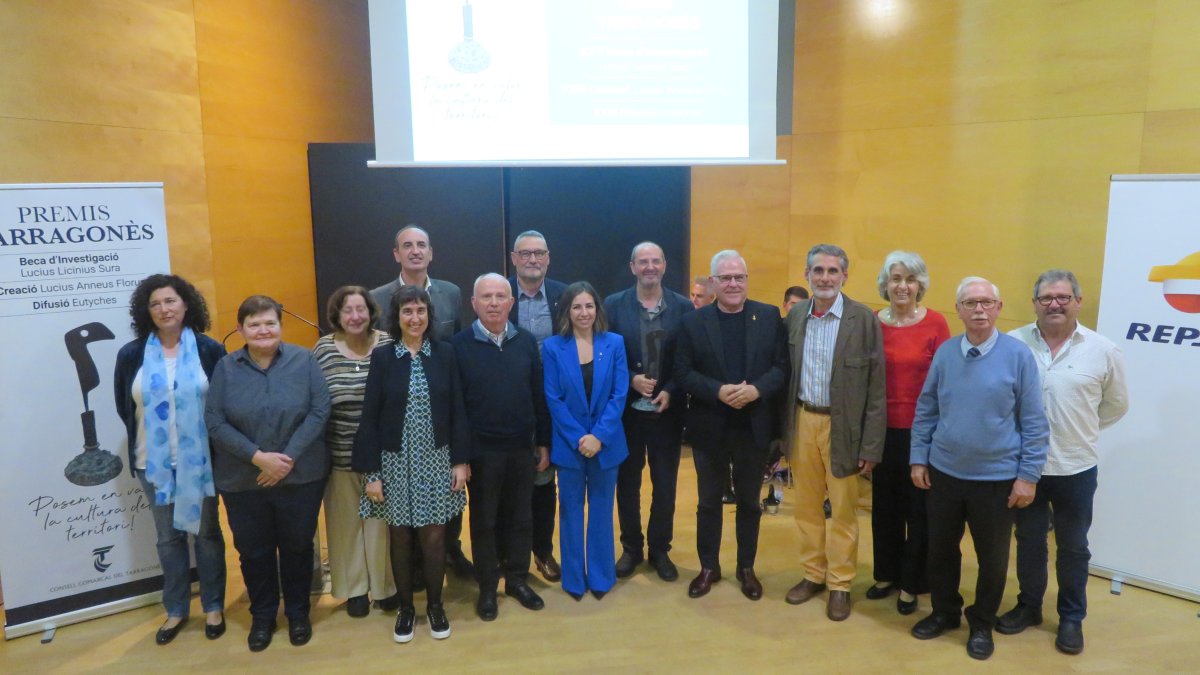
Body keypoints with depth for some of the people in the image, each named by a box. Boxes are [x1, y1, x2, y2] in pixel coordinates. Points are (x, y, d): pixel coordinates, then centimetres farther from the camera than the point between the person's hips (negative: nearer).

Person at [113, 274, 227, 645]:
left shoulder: (210, 350, -6)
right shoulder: (131, 354, -1)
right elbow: (123, 406, 10)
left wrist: (211, 438, -2)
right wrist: (145, 437, 11)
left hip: (200, 459, -2)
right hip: (154, 461, 2)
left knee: (206, 532, 9)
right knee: (168, 536, 13)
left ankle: (213, 607, 24)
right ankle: (176, 610, 28)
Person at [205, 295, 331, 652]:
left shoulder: (304, 360, -5)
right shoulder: (225, 368, -1)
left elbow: (319, 411, -9)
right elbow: (214, 421, -7)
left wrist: (289, 457, -17)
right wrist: (257, 457, -17)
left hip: (301, 476, -1)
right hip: (242, 481, 1)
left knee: (297, 546, 12)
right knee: (254, 550, 13)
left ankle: (298, 613, 32)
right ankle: (262, 616, 33)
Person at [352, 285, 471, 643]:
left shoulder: (445, 353, -2)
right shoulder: (381, 356, -4)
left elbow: (457, 410, 1)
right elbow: (370, 417, -5)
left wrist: (461, 460, -3)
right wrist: (371, 472, -7)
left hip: (436, 461, 1)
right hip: (395, 463, 0)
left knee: (434, 536, 6)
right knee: (401, 537, 10)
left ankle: (435, 604, 26)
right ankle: (405, 607, 29)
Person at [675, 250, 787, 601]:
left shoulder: (769, 316, 0)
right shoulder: (693, 321, -2)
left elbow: (782, 366, -3)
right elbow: (683, 372, -6)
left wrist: (756, 390, -20)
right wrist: (718, 391, -21)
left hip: (754, 426, 1)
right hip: (710, 427, 0)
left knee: (749, 501, 15)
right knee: (709, 502, 12)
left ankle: (746, 568, 31)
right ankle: (708, 567, 28)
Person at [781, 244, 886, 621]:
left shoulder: (864, 320, -11)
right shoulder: (795, 316, 2)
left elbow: (876, 388, -10)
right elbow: (787, 374, 5)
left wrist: (871, 447, -11)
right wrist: (783, 428, 4)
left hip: (842, 426, -4)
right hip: (802, 421, 4)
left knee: (842, 511, 8)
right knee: (807, 506, 15)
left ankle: (840, 583, 25)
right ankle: (813, 573, 32)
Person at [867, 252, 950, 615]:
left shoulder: (936, 323, -9)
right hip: (883, 428, 3)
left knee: (918, 508, 11)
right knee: (884, 505, 16)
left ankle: (911, 584, 27)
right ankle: (886, 574, 34)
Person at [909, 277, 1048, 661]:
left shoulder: (1018, 355, -10)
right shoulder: (945, 352, -1)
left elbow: (1033, 421, -7)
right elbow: (925, 410, 6)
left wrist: (1029, 475, -9)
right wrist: (918, 458, 3)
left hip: (997, 478, -2)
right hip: (944, 472, 3)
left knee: (992, 558, 12)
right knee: (941, 549, 15)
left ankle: (982, 625, 32)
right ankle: (944, 612, 37)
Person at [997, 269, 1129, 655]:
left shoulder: (1103, 351, -5)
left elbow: (1116, 405, 8)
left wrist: (1079, 431, 5)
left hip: (1076, 468, 0)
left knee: (1073, 548, 14)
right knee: (1029, 542, 16)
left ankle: (1072, 618, 31)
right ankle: (1028, 606, 34)